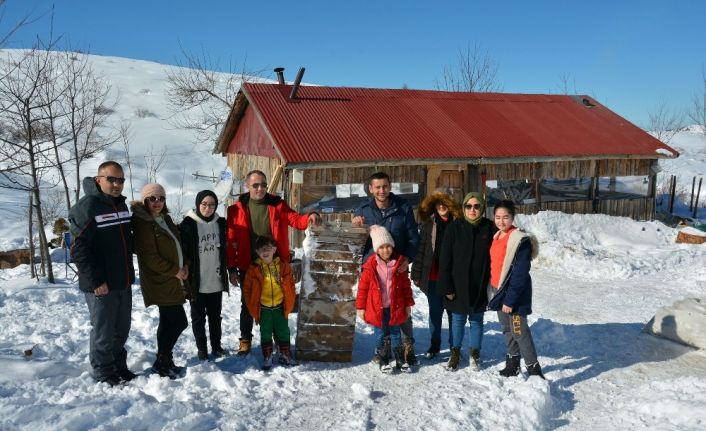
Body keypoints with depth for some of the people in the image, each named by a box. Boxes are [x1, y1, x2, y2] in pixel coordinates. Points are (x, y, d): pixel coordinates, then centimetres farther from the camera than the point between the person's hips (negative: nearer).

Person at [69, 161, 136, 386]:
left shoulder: (121, 204, 11)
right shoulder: (86, 207, -14)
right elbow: (78, 249, -18)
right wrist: (95, 281, -20)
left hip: (123, 283, 8)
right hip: (101, 286, -8)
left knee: (122, 329, 18)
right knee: (103, 332, 4)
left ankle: (119, 367, 33)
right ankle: (104, 374, 19)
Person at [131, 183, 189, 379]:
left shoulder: (165, 218, 12)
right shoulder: (142, 223, -14)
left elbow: (177, 244, 19)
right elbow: (149, 257, -18)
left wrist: (185, 265, 3)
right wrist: (175, 271, -15)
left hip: (173, 281, 9)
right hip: (160, 282, -9)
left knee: (168, 322, 15)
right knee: (179, 322, -8)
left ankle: (163, 362, 26)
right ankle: (163, 362, 6)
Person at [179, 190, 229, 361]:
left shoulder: (221, 223, 3)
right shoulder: (188, 225, -11)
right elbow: (182, 252, -10)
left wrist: (227, 271, 14)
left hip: (216, 281, 4)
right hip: (197, 282, -4)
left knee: (215, 316, 16)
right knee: (198, 317, 10)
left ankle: (216, 346, 28)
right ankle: (201, 348, 24)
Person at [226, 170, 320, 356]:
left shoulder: (278, 205, 0)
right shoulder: (237, 209, -5)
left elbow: (295, 219, -10)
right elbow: (231, 241, -5)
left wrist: (310, 217, -32)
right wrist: (232, 268, -8)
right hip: (248, 267, -1)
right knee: (248, 304, 13)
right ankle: (246, 339, 31)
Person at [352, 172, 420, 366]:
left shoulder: (403, 208, -2)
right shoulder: (363, 210, 3)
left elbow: (413, 237, 2)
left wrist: (408, 258, -13)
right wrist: (354, 224, -10)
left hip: (398, 267, -2)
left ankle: (408, 348, 19)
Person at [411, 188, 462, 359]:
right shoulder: (429, 223, 3)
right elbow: (420, 248, 3)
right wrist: (416, 273, 1)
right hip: (433, 275, 2)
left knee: (453, 312, 9)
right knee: (435, 311, 12)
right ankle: (434, 345, 25)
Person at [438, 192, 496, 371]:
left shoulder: (489, 228, -4)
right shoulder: (455, 227, -7)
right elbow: (445, 259, -7)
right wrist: (446, 287, -10)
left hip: (479, 286, 1)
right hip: (458, 285, -1)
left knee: (476, 320, 13)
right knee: (458, 320, 11)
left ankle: (475, 353, 31)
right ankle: (455, 353, 29)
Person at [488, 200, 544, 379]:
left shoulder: (521, 240, -17)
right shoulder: (497, 237, 8)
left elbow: (520, 274, -20)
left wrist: (510, 299, -21)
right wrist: (494, 292, 12)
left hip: (514, 294, -8)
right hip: (499, 291, 8)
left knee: (519, 332, -6)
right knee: (507, 329, 17)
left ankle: (535, 372, 3)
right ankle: (512, 365, 31)